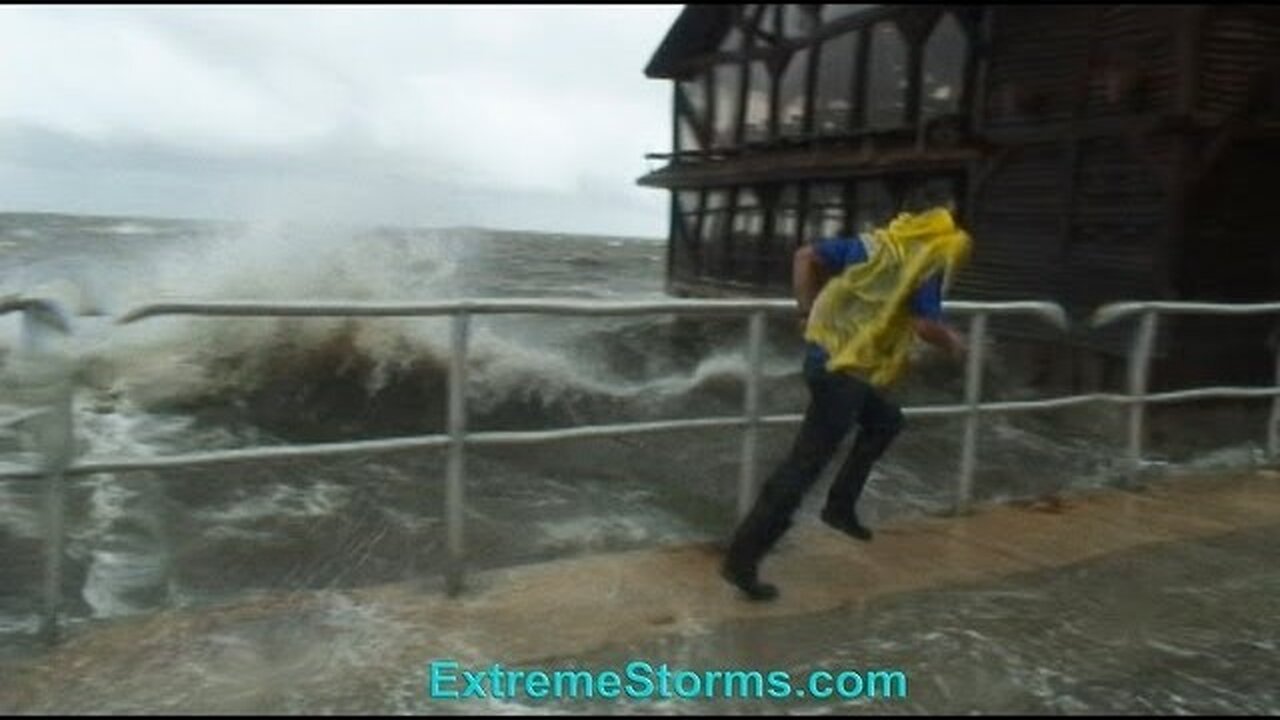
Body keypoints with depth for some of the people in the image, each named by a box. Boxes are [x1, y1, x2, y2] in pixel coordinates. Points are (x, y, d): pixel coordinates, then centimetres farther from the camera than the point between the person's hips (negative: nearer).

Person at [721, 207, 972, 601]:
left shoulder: (875, 240, 17)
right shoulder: (930, 261, -1)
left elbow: (805, 257, 11)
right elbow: (925, 325, -12)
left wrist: (807, 310, 14)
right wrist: (953, 343, 9)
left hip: (822, 354, 8)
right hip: (844, 369, -8)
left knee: (885, 421, 28)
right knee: (805, 464, -6)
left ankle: (840, 507, 28)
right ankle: (742, 558, -4)